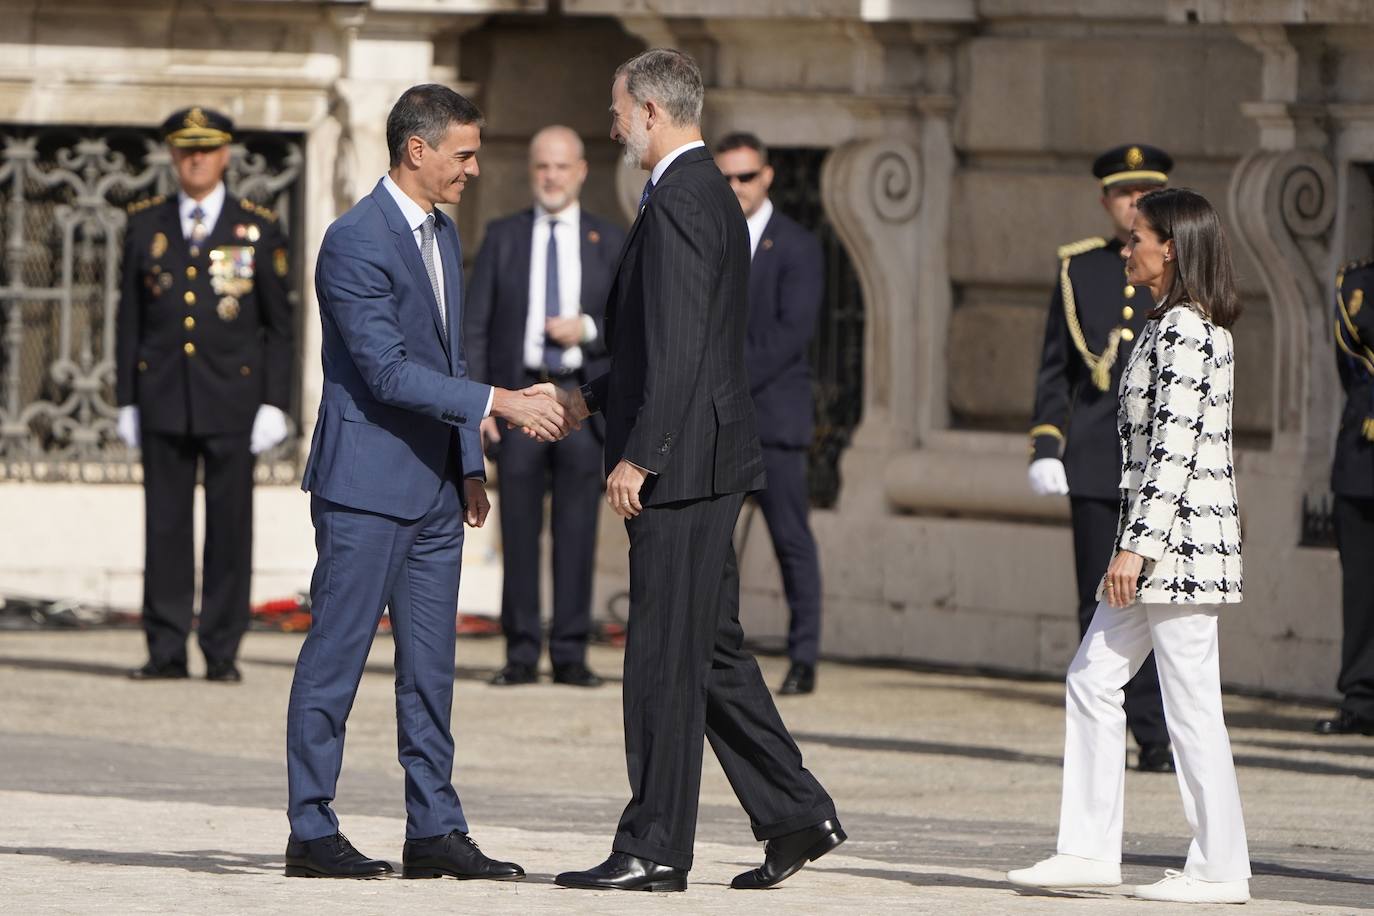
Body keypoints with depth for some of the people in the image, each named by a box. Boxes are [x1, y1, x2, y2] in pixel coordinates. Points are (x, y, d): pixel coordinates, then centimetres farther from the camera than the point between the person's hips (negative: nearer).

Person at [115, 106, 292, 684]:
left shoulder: (258, 229, 4)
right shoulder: (146, 224, 9)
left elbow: (279, 325, 5)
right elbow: (129, 316, 11)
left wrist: (275, 403, -3)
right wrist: (126, 400, 6)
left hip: (232, 399, -1)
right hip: (163, 400, 1)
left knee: (230, 526, 0)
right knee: (165, 526, 1)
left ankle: (223, 652, 5)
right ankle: (166, 651, 5)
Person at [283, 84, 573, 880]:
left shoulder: (444, 235, 14)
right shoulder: (356, 241, -16)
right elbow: (388, 370, -22)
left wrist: (469, 466, 17)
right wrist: (501, 404, -25)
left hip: (433, 485, 9)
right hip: (366, 482, -9)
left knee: (431, 664, 9)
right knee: (337, 655, -3)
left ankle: (435, 829, 12)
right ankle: (312, 834, 1)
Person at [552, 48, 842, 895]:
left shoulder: (677, 204, -16)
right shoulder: (712, 195, 16)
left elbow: (678, 349, -22)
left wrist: (638, 456, -20)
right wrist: (595, 398, 21)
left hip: (683, 466, -10)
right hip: (711, 463, 10)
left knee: (667, 658, -5)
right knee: (712, 653, 14)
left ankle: (655, 850, -2)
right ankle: (796, 814, 15)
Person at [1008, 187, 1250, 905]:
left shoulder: (1187, 332, -15)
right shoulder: (1174, 328, 16)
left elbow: (1175, 448, -20)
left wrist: (1135, 547, -21)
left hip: (1180, 538, -10)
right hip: (1159, 546, 10)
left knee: (1191, 704, -5)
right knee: (1092, 679, 10)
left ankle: (1220, 868, 0)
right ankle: (1089, 851, 11)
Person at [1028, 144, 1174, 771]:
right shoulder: (1078, 271, 11)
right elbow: (1055, 369, 12)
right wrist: (1046, 447, 3)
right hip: (1094, 465, 1)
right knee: (1100, 602, 2)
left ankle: (1156, 736, -3)